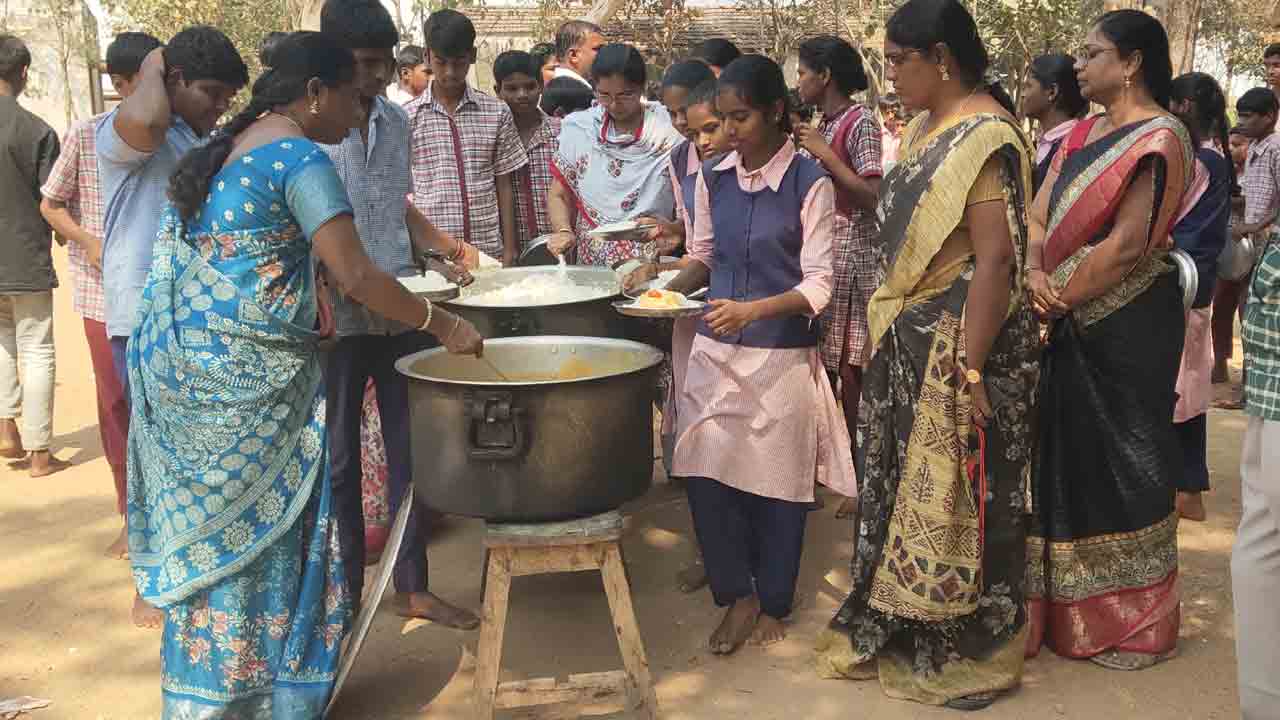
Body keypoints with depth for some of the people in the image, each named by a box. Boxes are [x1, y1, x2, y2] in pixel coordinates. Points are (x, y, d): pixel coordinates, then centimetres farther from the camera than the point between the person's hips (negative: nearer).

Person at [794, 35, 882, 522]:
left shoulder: (860, 122, -9)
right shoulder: (822, 124, 15)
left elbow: (873, 195, -16)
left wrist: (826, 155, -16)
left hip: (851, 258, -8)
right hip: (819, 254, 8)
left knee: (849, 369, -5)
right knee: (820, 363, 12)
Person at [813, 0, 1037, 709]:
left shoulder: (984, 138, -18)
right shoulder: (927, 126, 10)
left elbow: (995, 259, -23)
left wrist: (969, 370, -24)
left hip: (959, 344, -9)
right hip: (911, 338, 9)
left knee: (954, 495, 3)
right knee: (904, 483, 17)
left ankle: (967, 652, 21)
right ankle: (898, 629, 34)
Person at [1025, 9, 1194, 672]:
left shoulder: (1161, 138, -12)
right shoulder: (1082, 135, 12)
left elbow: (1126, 246, -19)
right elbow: (1038, 216, 6)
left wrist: (1060, 300, -13)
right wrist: (1035, 275, -13)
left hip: (1127, 327, -7)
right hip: (1069, 326, 7)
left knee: (1124, 464, 4)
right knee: (1068, 454, 13)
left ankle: (1133, 619, 21)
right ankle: (1064, 604, 27)